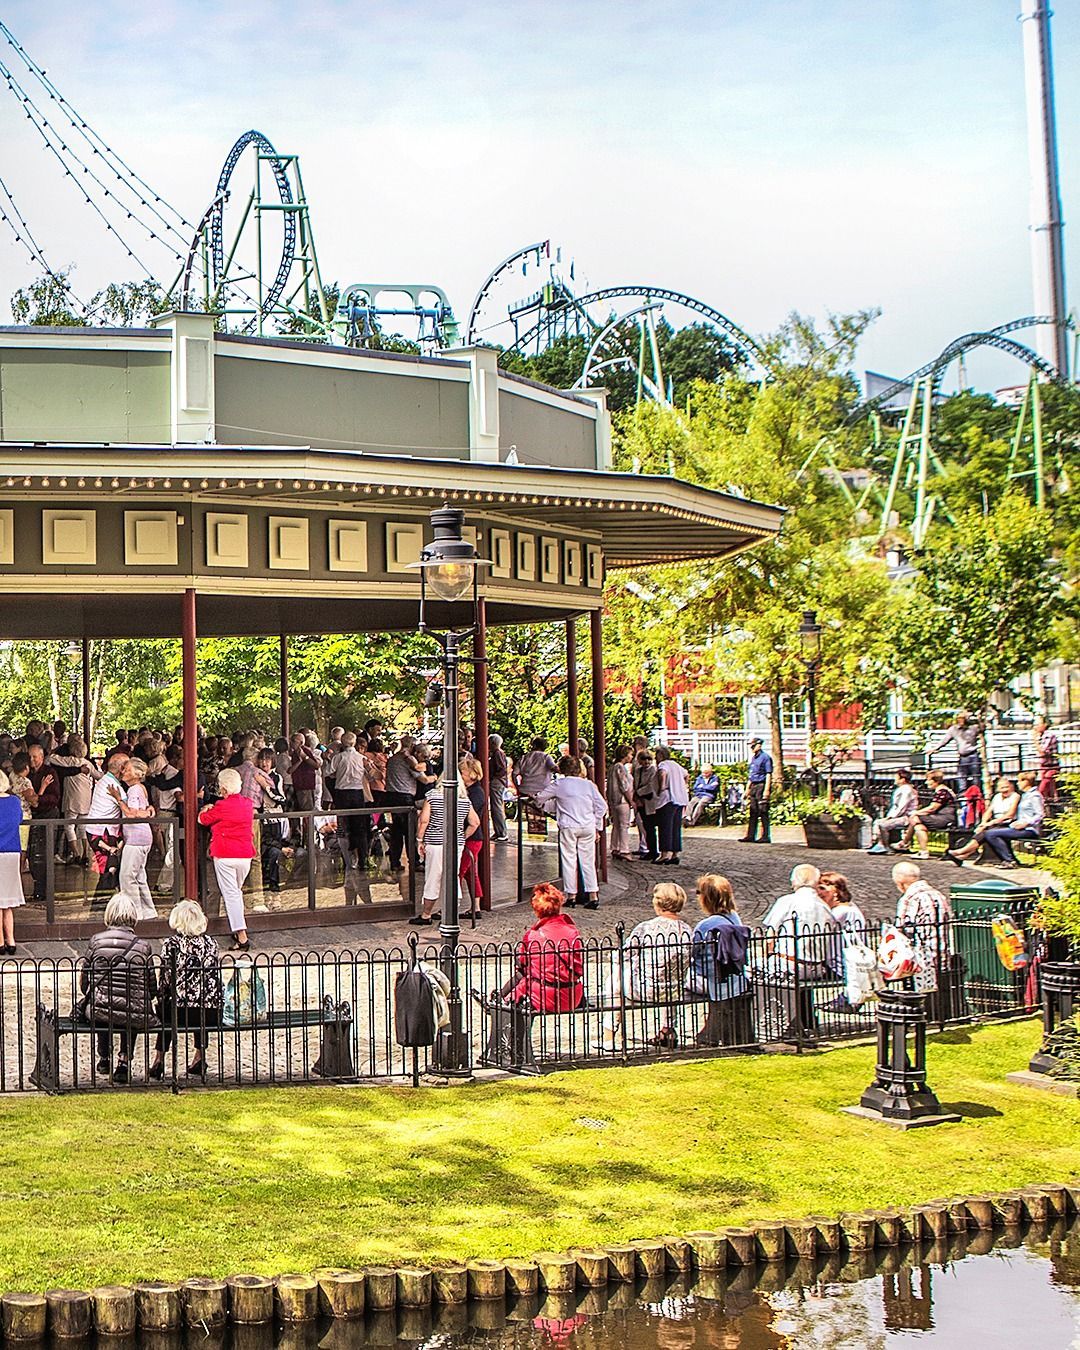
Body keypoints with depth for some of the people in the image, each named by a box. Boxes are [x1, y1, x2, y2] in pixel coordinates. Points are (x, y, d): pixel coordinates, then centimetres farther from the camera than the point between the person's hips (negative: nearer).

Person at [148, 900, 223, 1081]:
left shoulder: (171, 944, -2)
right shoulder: (210, 942, 7)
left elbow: (166, 980, 0)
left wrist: (161, 999, 19)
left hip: (183, 1012, -2)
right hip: (212, 1014, 3)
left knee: (164, 1008, 32)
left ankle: (159, 1061, 31)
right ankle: (200, 1058, 37)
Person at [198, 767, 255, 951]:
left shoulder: (222, 806, -14)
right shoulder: (248, 803, 4)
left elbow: (202, 819, -1)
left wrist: (206, 809, 22)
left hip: (225, 855, -6)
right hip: (245, 854, 6)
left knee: (230, 894, -4)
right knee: (237, 891, 22)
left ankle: (242, 938, -12)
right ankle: (239, 930, 25)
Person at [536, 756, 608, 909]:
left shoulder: (559, 784, 0)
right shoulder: (588, 784, 7)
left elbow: (540, 798, 8)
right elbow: (602, 806, 6)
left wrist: (542, 805, 31)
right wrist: (597, 826, 14)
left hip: (568, 827, -3)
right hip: (588, 827, 3)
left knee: (569, 860, 5)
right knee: (588, 861, 6)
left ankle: (571, 895, 5)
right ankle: (593, 896, 3)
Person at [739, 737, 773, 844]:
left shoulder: (765, 758, -8)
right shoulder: (753, 758, 19)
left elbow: (768, 775, -13)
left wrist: (766, 790, -19)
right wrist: (747, 789, 19)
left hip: (762, 786, -9)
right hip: (754, 787, 9)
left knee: (763, 812, -7)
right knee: (753, 812, 8)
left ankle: (765, 837, -4)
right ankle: (750, 836, 11)